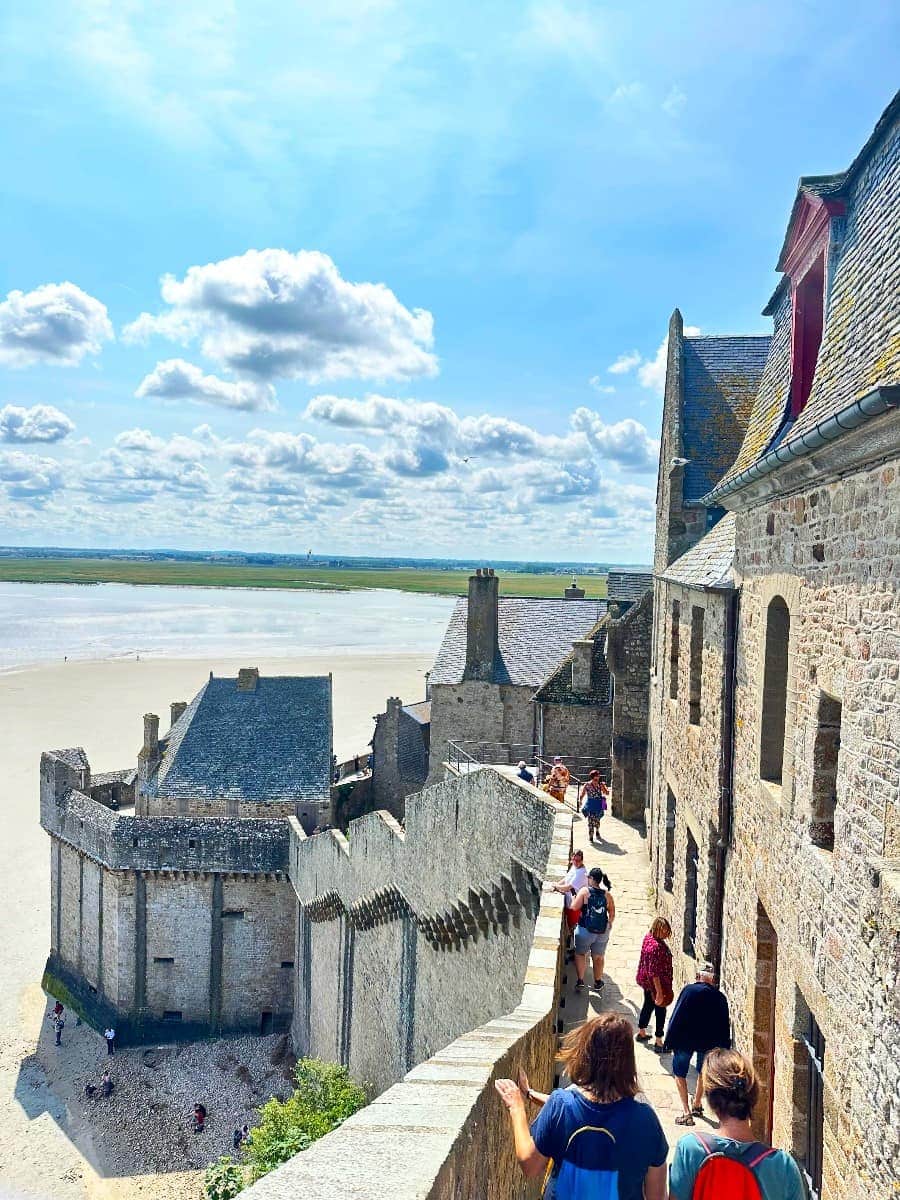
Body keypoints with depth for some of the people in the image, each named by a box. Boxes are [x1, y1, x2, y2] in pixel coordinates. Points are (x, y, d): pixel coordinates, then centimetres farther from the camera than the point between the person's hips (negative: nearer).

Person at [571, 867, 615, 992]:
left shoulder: (585, 891, -13)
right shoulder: (607, 894, -3)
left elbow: (574, 907, -14)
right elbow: (612, 913, 2)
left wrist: (574, 898, 6)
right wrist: (609, 924, 20)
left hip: (585, 930, -3)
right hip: (602, 931, 3)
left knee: (580, 954, 15)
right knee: (598, 957, 19)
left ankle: (580, 981, 6)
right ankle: (598, 982, 33)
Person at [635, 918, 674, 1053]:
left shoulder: (648, 937, -3)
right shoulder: (656, 946, -31)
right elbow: (654, 972, -29)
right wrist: (659, 992, -24)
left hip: (645, 981, 9)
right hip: (656, 984, -9)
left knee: (648, 1005, 26)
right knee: (660, 1011, 8)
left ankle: (641, 1033, 43)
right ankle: (658, 1043, 20)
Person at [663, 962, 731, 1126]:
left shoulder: (689, 990, -11)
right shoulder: (719, 997, -2)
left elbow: (676, 1017, -11)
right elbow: (725, 1025, 3)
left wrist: (669, 1041, -5)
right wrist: (724, 1049, 12)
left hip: (684, 1040, -3)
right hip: (709, 1042, 3)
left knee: (680, 1074, 11)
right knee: (703, 1072, 27)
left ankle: (687, 1112, 4)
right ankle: (697, 1105, 41)